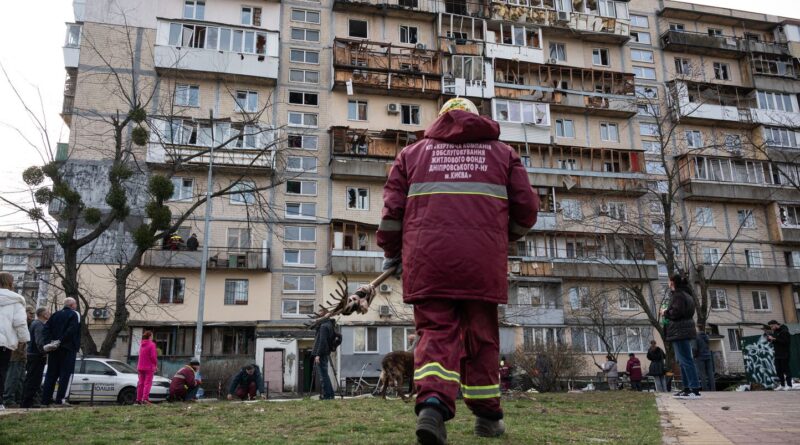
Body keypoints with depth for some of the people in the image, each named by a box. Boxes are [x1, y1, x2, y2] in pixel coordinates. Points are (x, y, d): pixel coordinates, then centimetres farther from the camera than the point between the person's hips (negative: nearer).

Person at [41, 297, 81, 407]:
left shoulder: (56, 314, 16)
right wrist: (61, 341, -15)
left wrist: (49, 341, -2)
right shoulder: (75, 314, -3)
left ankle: (45, 401, 9)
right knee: (65, 374, -3)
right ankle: (59, 401, -10)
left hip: (53, 348, 6)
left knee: (51, 374, 10)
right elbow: (71, 330, -18)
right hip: (68, 349, -6)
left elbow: (46, 328, 5)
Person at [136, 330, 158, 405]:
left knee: (141, 383, 12)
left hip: (140, 367, 7)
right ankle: (145, 399, -13)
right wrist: (156, 364, -5)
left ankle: (138, 399, 15)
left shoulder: (141, 344, 11)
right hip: (149, 367, -7)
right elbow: (153, 356, -17)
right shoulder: (151, 344, -13)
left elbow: (140, 355, 15)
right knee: (148, 383, -5)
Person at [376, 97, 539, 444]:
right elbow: (527, 208, 14)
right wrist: (502, 237, 32)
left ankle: (433, 403, -22)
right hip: (482, 262, 1)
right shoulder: (501, 153, 19)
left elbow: (392, 208, 10)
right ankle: (487, 416, 21)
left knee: (436, 332, 1)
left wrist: (391, 252, 23)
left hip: (427, 260, 0)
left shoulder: (413, 153, 18)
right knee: (481, 337, 11)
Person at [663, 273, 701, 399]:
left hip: (680, 332, -11)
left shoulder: (677, 295, -12)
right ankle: (687, 388, 17)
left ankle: (695, 390, -15)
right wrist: (668, 312, 16)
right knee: (684, 361, 14)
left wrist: (665, 312, -6)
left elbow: (676, 312, -23)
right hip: (685, 331, 11)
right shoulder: (686, 294, 19)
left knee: (685, 361, -12)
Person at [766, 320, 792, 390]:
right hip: (777, 354, 8)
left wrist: (774, 339, -22)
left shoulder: (784, 331, -11)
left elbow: (785, 341, -22)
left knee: (785, 369, -4)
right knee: (778, 370, 7)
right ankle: (782, 385, 13)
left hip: (784, 355, -8)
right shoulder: (775, 332, 14)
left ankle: (789, 385, 3)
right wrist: (770, 339, 2)